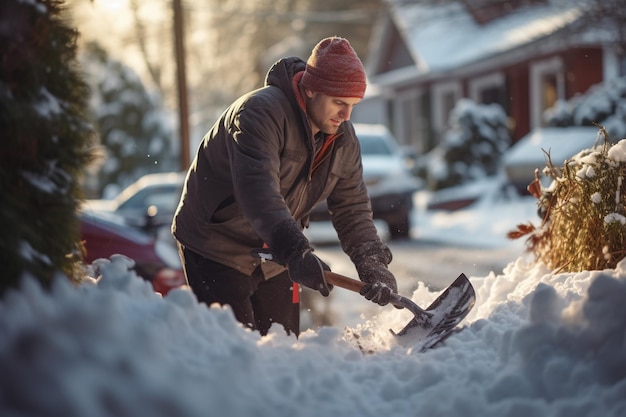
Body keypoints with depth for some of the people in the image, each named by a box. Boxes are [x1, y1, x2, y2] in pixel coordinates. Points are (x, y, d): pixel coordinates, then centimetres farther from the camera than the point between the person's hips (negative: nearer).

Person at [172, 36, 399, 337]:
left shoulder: (343, 140, -1)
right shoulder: (259, 112, -26)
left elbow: (352, 211, 1)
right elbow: (258, 194, -40)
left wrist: (372, 264, -17)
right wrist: (296, 252, -52)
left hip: (275, 259, 7)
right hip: (216, 249, -7)